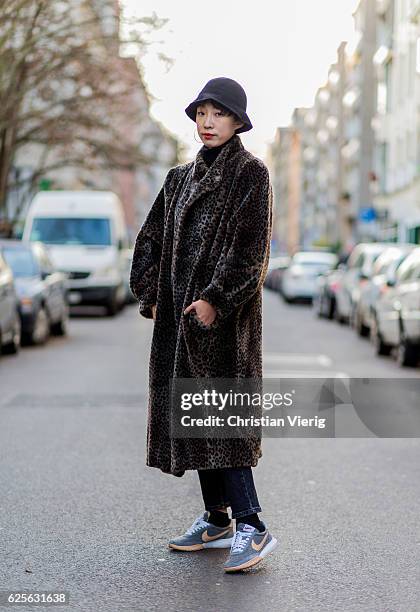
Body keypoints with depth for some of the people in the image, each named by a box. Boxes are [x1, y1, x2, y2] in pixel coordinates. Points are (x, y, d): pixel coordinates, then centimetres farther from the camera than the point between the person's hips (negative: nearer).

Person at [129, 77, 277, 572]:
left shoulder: (250, 173, -4)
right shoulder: (182, 178, 16)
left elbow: (250, 244, -14)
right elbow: (153, 237, 16)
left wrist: (215, 298, -19)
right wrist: (152, 296, 6)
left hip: (223, 311, -7)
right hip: (180, 311, 7)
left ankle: (251, 528, -11)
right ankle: (216, 520, 19)